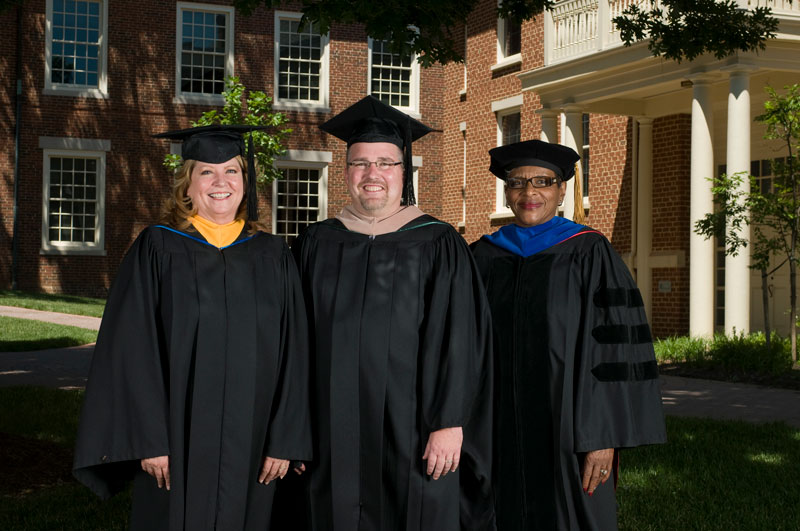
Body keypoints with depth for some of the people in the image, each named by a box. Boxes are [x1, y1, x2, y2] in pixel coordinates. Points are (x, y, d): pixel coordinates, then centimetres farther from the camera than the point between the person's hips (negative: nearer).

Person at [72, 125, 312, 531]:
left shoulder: (272, 256, 6)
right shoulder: (157, 249, -2)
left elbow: (292, 354, 5)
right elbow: (132, 350, -6)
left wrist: (284, 440, -1)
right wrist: (148, 440, -12)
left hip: (249, 446, 2)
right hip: (176, 445, -2)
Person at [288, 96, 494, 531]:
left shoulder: (438, 245, 0)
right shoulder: (316, 245, 9)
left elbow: (459, 341, -5)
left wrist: (449, 425, -12)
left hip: (412, 439, -2)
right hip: (336, 438, 2)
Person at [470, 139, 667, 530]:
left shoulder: (588, 254, -2)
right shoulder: (483, 258, 9)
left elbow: (613, 346, -7)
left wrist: (603, 437, -13)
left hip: (566, 433, -3)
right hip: (498, 435, 3)